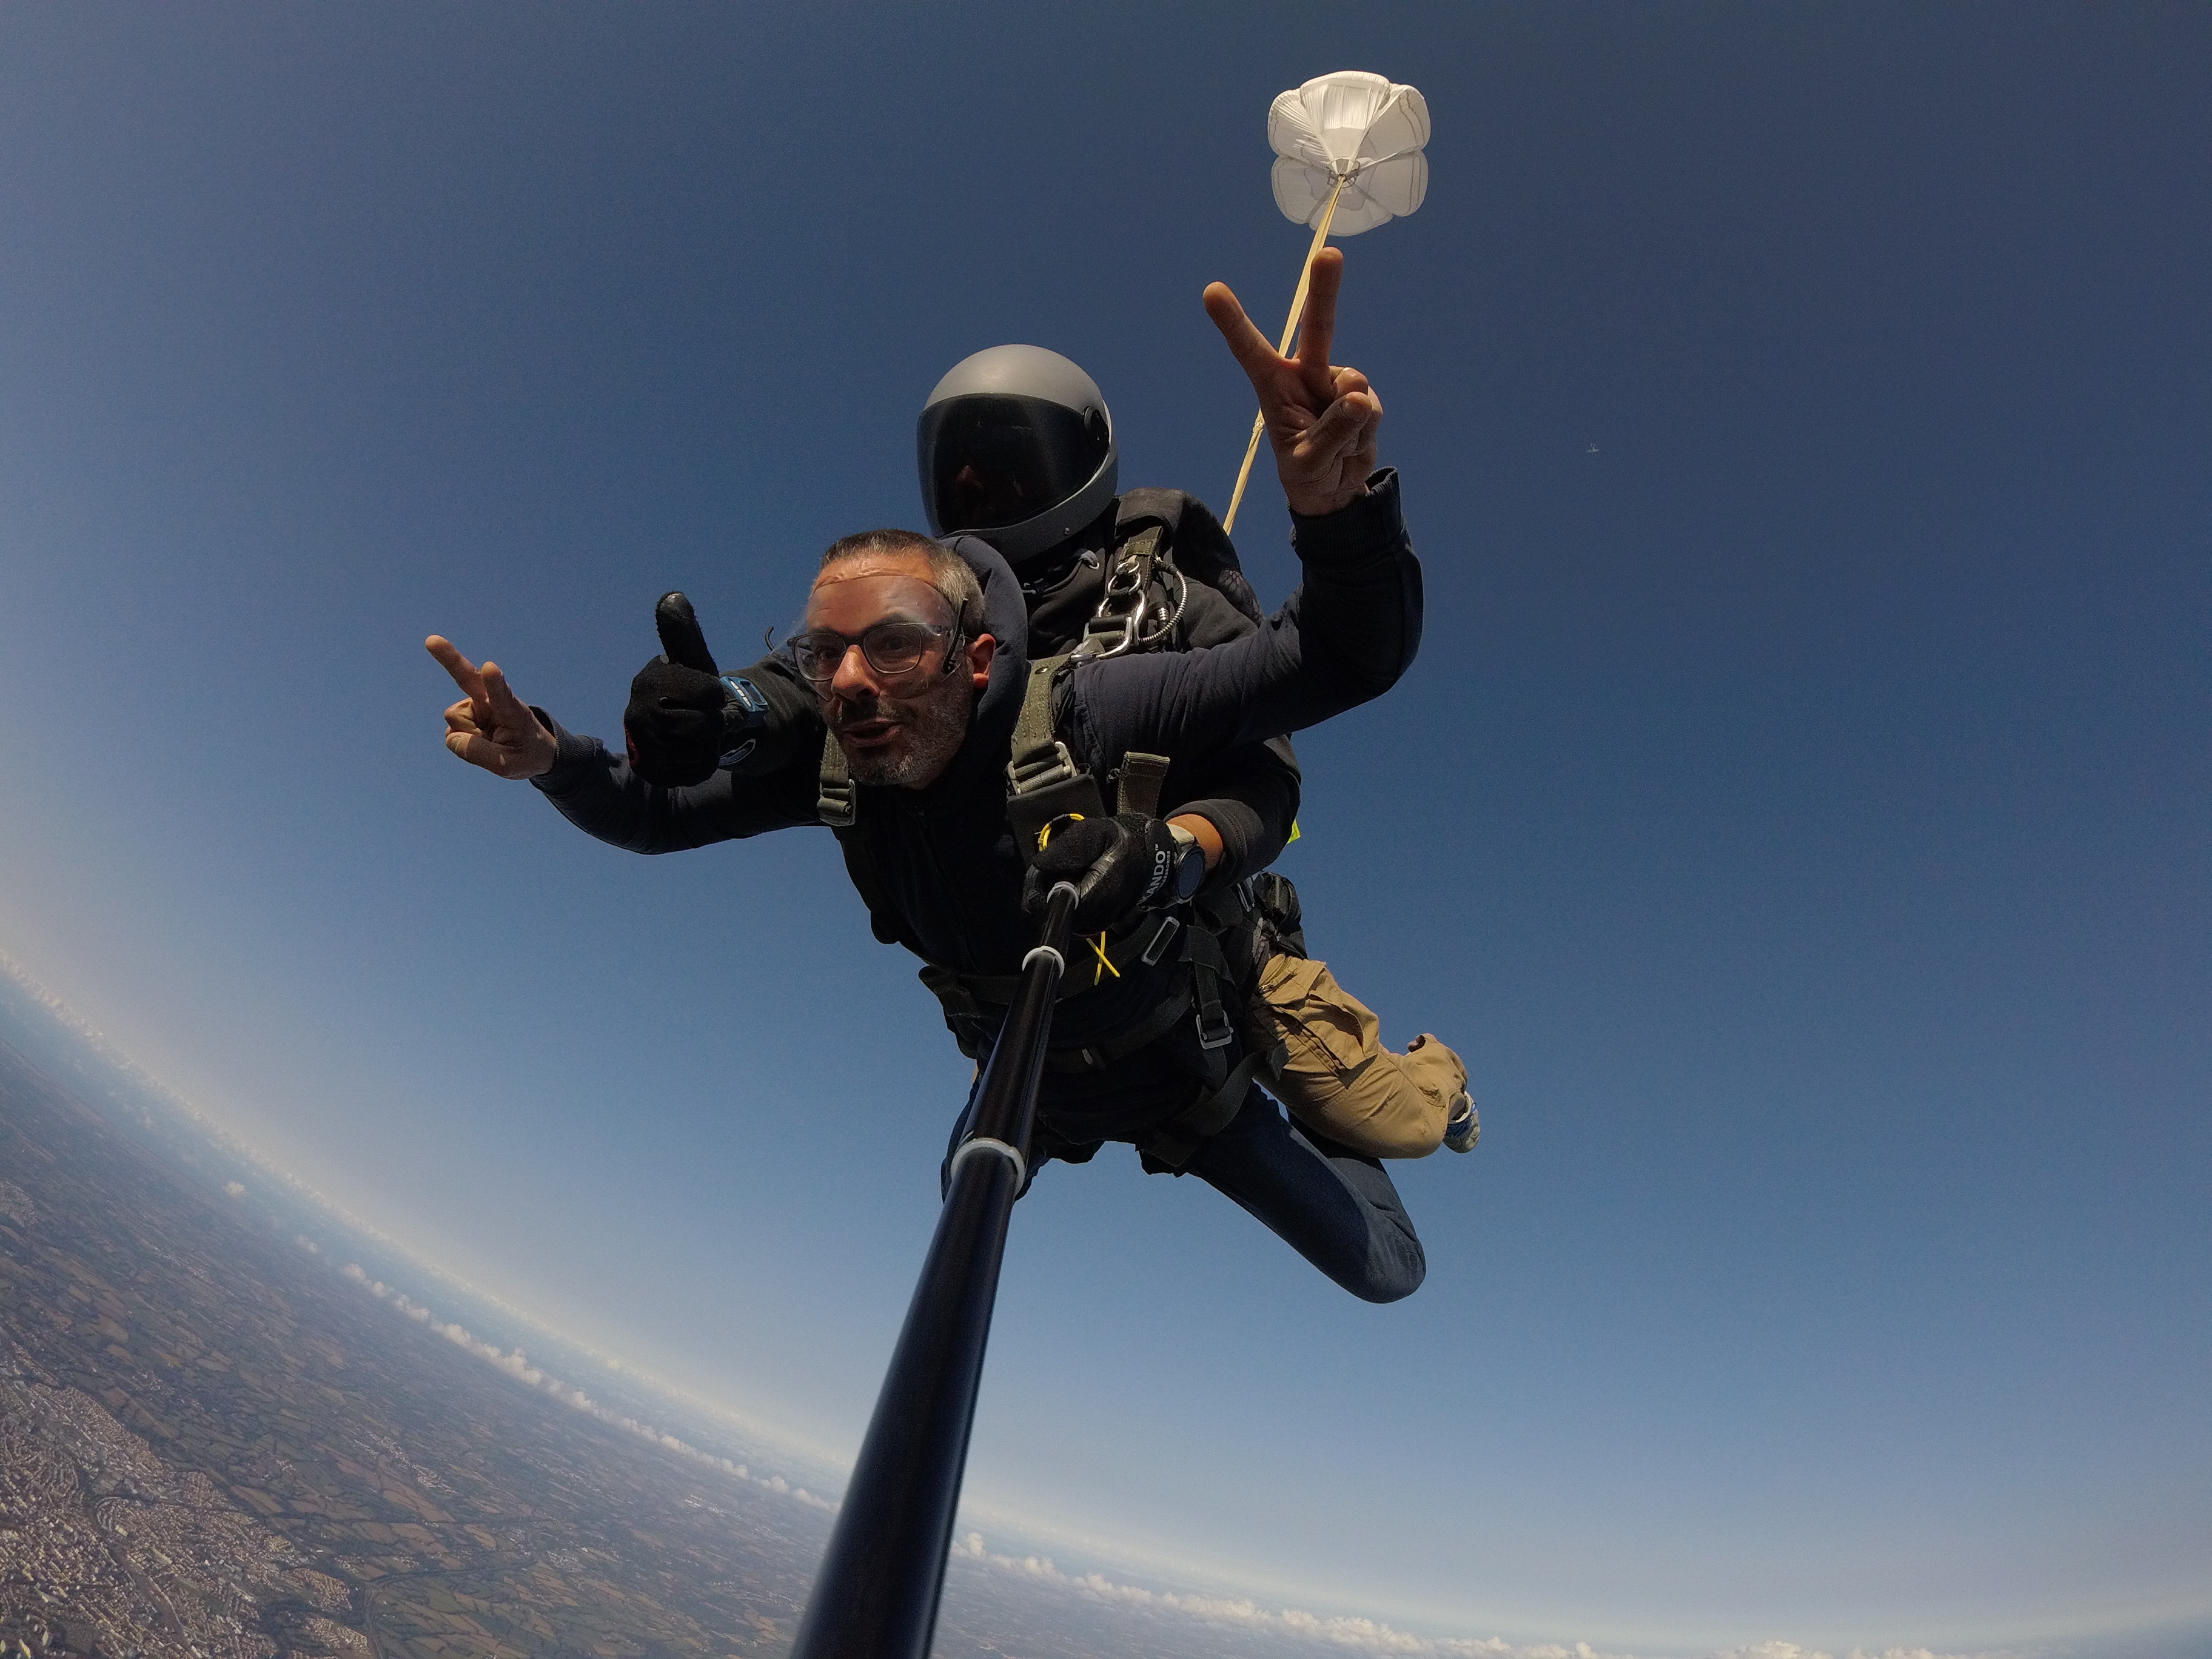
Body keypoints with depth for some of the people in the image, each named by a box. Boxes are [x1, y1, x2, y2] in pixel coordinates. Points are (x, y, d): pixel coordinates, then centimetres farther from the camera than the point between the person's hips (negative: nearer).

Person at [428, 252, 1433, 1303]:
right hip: (1038, 1082, 5)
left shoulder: (1085, 715, -39)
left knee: (1386, 1273, 14)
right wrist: (546, 756, -31)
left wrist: (1335, 505, -64)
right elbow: (652, 815, -10)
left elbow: (1354, 661, -44)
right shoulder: (829, 755, -23)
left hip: (1187, 1074, -4)